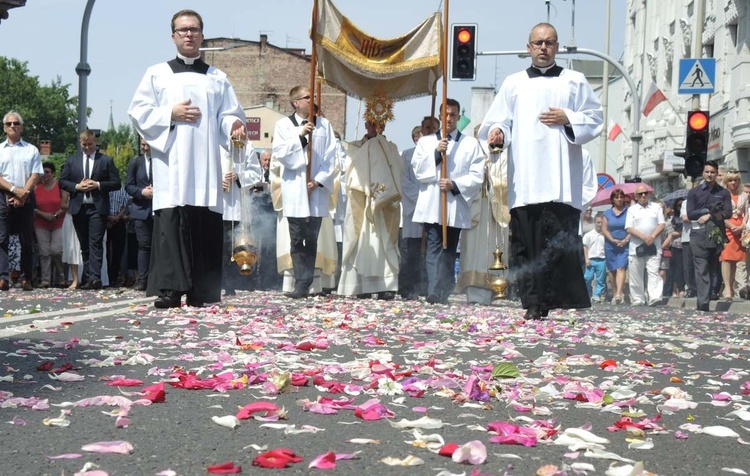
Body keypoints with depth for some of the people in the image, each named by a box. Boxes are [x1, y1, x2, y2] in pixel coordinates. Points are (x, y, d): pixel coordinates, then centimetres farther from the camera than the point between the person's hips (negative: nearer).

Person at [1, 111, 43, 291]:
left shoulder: (31, 150, 11)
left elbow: (35, 176, 2)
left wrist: (22, 194, -11)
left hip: (26, 199, 0)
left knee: (26, 240, 2)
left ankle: (26, 279, 4)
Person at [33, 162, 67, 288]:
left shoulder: (60, 186, -1)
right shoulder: (36, 187, 7)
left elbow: (65, 205, -4)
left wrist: (55, 215, -14)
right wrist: (43, 214, -9)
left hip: (58, 224, -2)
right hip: (41, 225, 2)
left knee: (56, 250, -12)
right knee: (44, 252, -3)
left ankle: (59, 277, 8)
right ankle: (45, 280, -2)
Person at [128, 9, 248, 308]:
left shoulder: (218, 79, 19)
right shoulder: (157, 74, 13)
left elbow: (229, 114, 12)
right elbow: (138, 112, 6)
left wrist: (233, 125, -11)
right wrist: (171, 114, -8)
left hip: (206, 164, 2)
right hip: (171, 164, -2)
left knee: (205, 226, -4)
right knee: (171, 224, -12)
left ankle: (200, 292, -1)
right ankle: (170, 290, -14)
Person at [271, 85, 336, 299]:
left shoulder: (324, 125, 8)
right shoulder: (284, 125, 5)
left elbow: (330, 157, 5)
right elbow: (279, 153, -5)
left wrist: (319, 180, -6)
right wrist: (300, 135, -12)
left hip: (317, 190, 1)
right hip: (295, 191, -1)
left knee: (312, 239, 1)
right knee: (297, 240, -3)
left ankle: (303, 285, 5)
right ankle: (302, 285, -1)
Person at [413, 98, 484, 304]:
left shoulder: (471, 144, 11)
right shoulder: (426, 142, 16)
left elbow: (477, 176, 2)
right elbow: (418, 170, 4)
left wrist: (455, 185, -13)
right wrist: (436, 153, -9)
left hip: (456, 207, 0)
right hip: (431, 205, 0)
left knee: (449, 250, 5)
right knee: (434, 249, -12)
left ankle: (443, 293, 11)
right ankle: (434, 292, -21)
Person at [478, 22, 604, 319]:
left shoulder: (575, 81, 16)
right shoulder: (514, 83, 19)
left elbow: (595, 119, 11)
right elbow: (499, 120, 10)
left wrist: (568, 118, -6)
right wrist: (497, 132, -12)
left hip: (561, 181, -1)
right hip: (525, 181, 2)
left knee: (562, 240, -12)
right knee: (528, 245, -3)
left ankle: (571, 302, -10)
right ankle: (535, 304, 1)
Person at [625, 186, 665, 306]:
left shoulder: (656, 207, 13)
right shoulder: (632, 210, 11)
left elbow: (661, 225, 6)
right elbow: (629, 228, 0)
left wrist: (652, 236, -12)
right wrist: (644, 237, -13)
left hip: (653, 247, -1)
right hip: (636, 247, 1)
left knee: (653, 273, -13)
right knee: (636, 275, 2)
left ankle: (654, 298, -22)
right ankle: (638, 299, 9)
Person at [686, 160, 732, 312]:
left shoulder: (723, 192, 12)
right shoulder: (694, 192, 9)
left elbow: (728, 213, 1)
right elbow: (690, 214, -1)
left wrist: (710, 216, -10)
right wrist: (709, 210, -8)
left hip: (717, 235, 2)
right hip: (699, 235, -2)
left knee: (713, 268, 5)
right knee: (701, 269, -11)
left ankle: (707, 298, 9)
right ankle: (703, 303, -19)